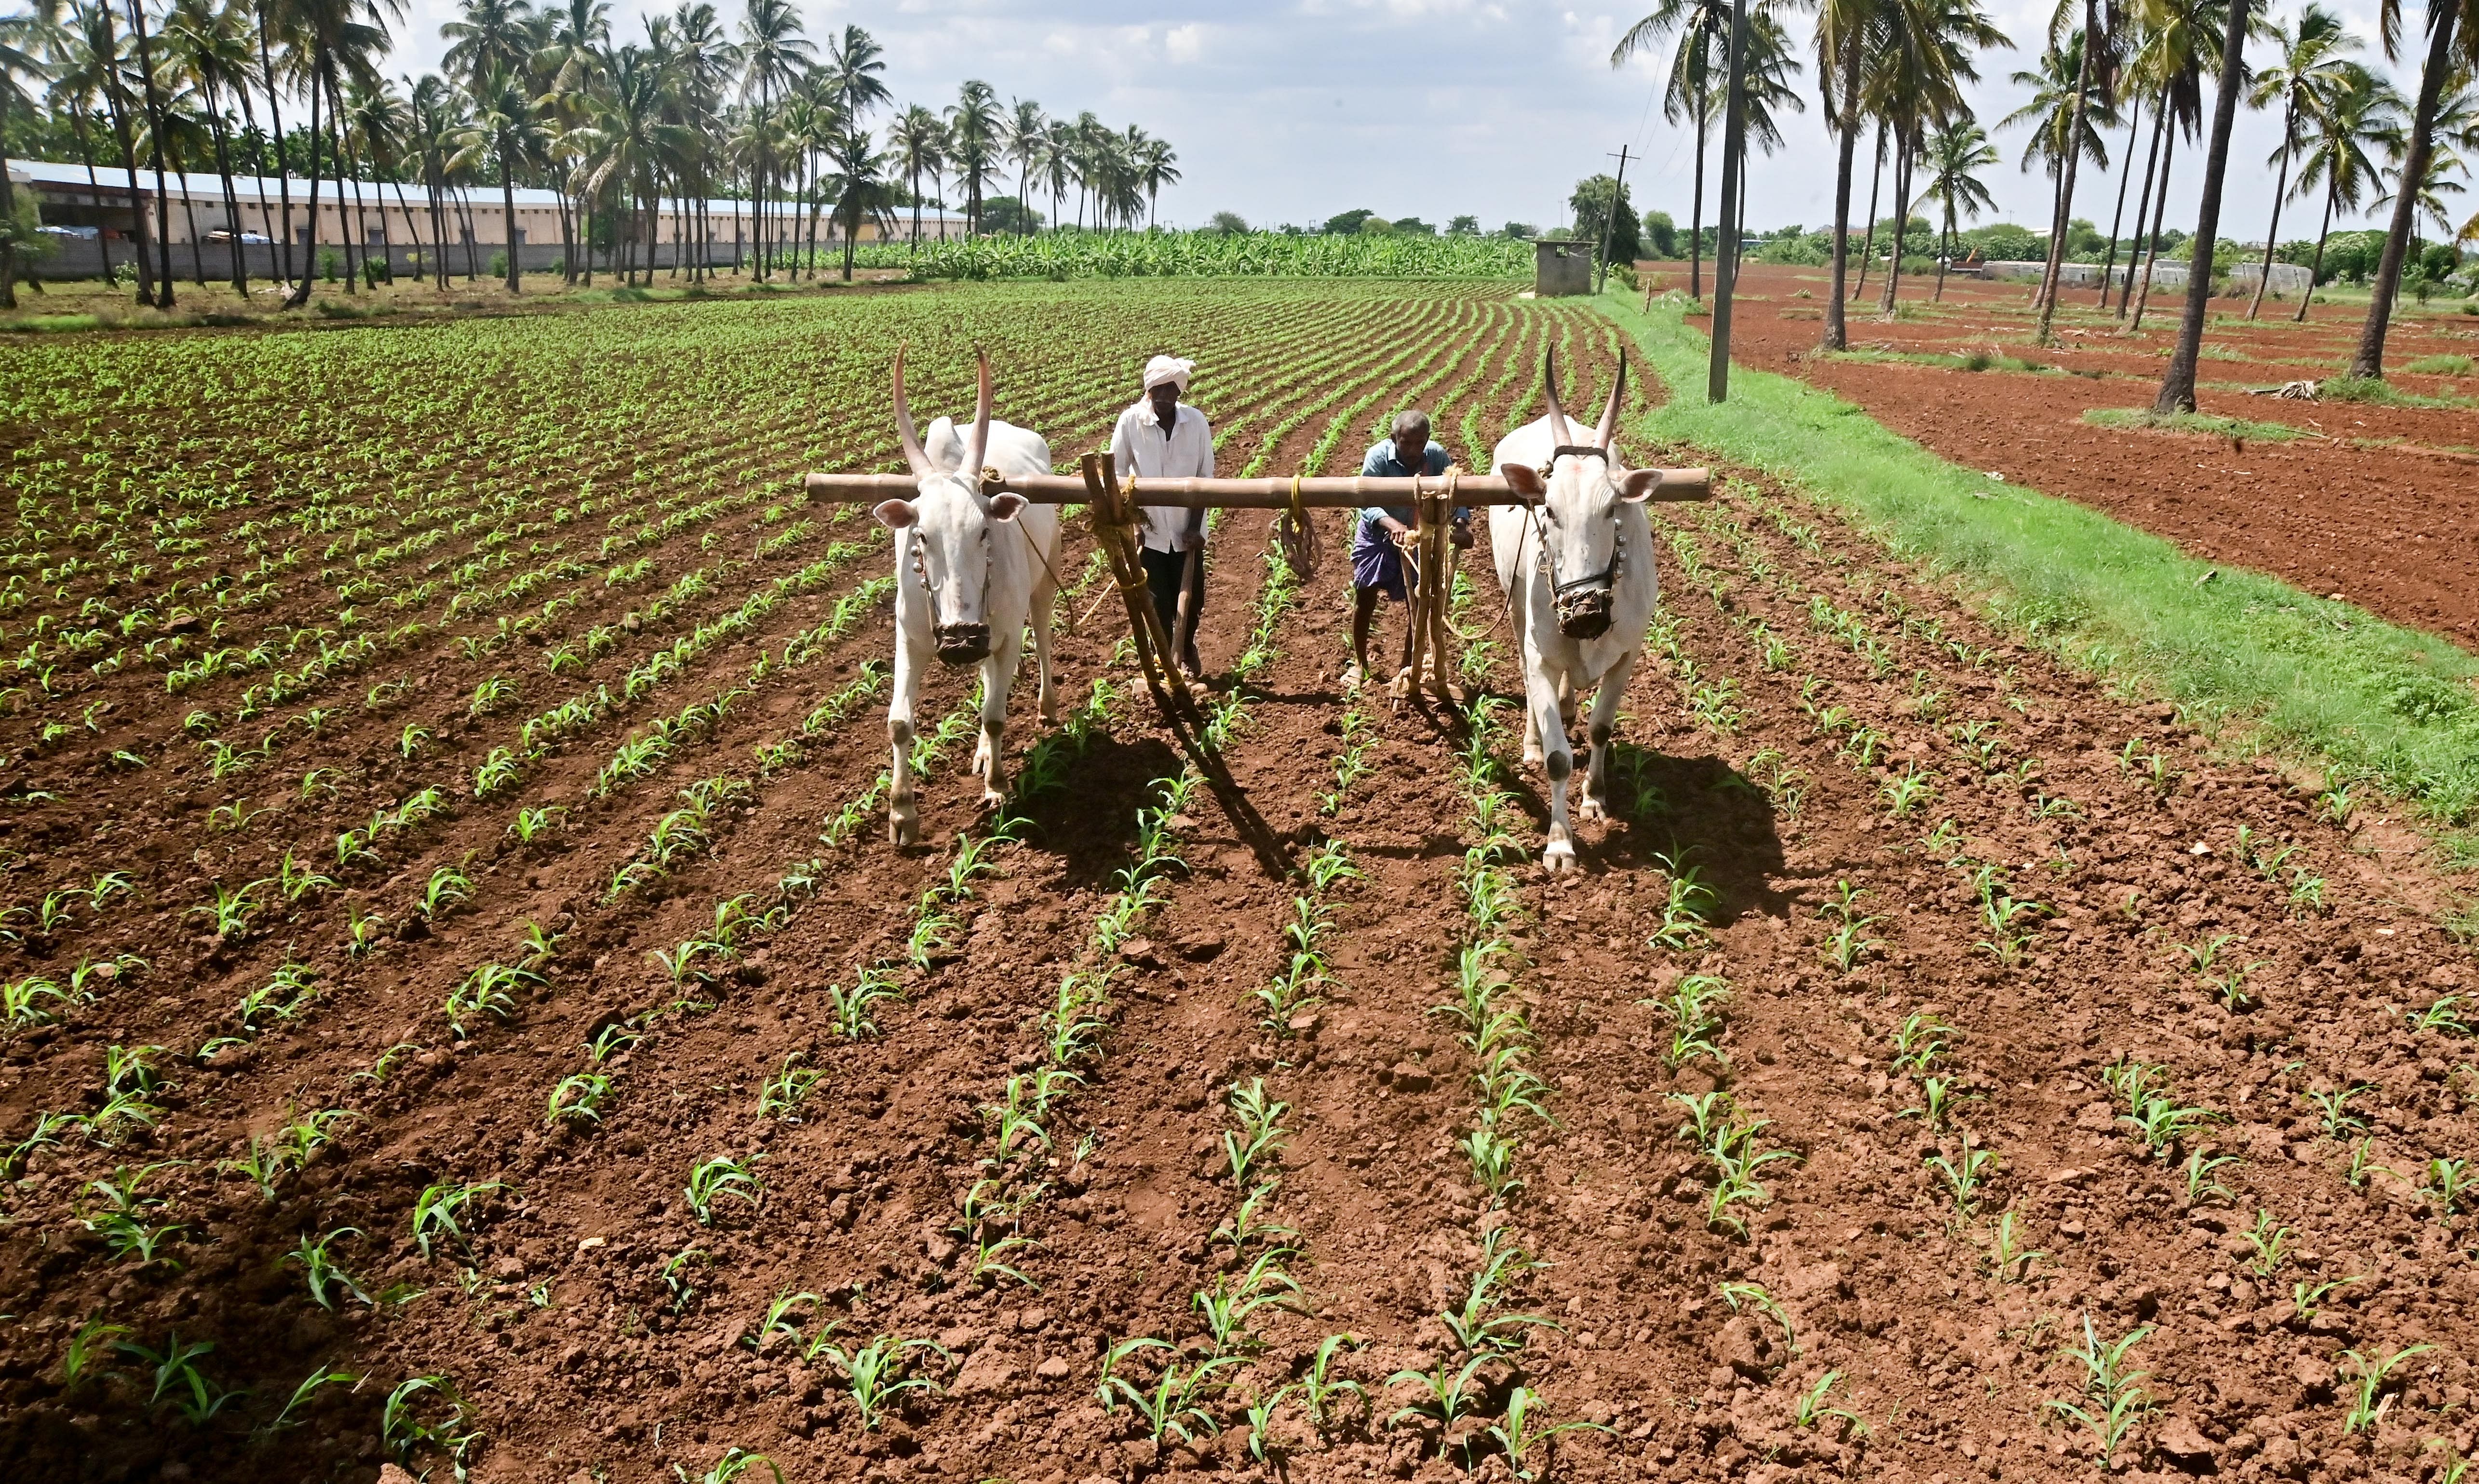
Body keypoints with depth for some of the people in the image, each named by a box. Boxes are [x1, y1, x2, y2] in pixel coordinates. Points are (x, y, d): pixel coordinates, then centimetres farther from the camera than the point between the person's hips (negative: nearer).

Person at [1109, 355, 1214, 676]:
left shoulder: (1196, 422, -11)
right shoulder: (1130, 421, -12)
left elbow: (1205, 476, -4)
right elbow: (1116, 471, -2)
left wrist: (1195, 526, -8)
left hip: (1187, 528, 1)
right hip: (1151, 529, -1)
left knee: (1192, 595, 10)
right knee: (1158, 599, 5)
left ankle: (1188, 649, 38)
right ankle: (1163, 655, 26)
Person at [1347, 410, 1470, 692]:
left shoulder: (1437, 456, -22)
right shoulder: (1378, 456, -27)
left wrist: (1462, 523, -44)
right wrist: (1392, 524, -54)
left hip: (1420, 535, 2)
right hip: (1377, 533, -2)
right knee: (1365, 596, -1)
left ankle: (1406, 665, 20)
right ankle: (1359, 663, 18)